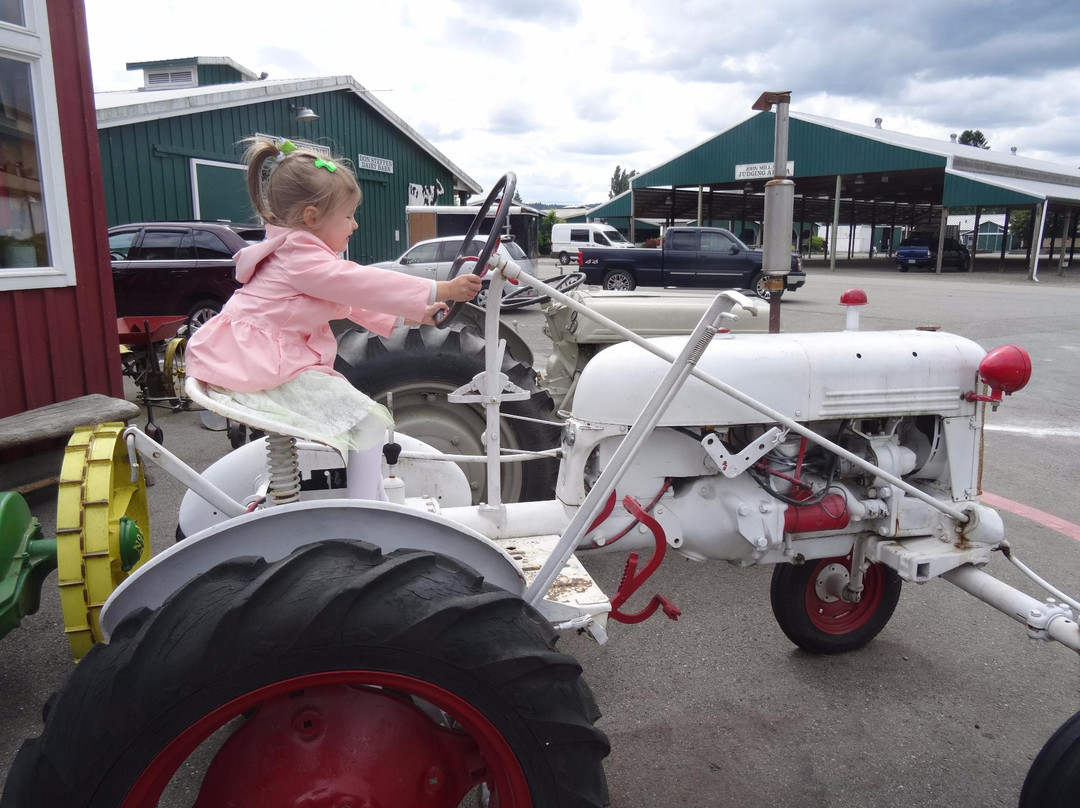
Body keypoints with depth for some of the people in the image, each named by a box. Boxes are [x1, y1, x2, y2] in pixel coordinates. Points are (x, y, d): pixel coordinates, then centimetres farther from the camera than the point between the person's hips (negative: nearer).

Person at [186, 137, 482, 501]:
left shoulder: (308, 259, 19)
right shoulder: (301, 257, -15)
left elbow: (356, 302, 22)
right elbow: (363, 285, -22)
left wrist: (413, 315, 16)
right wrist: (441, 290, -21)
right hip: (262, 370, -11)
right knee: (368, 420, -12)